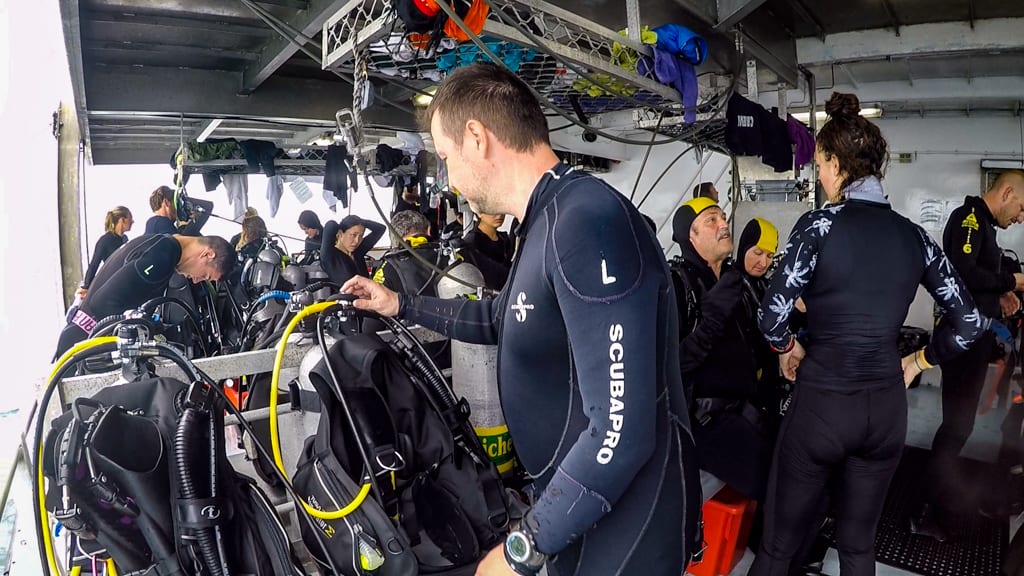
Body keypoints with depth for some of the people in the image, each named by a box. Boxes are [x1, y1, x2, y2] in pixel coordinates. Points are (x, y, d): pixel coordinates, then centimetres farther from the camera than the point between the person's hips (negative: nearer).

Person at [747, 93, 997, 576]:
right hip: (886, 408, 5)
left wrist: (788, 349, 1)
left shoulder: (820, 224, -12)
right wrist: (919, 360, 18)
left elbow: (773, 315, -19)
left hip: (820, 405, -5)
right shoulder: (914, 235, 2)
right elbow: (970, 322, 5)